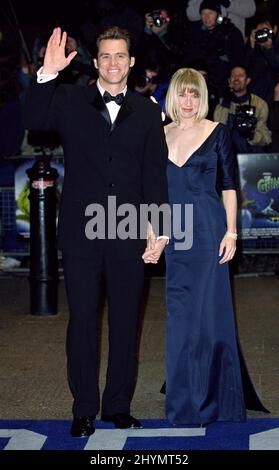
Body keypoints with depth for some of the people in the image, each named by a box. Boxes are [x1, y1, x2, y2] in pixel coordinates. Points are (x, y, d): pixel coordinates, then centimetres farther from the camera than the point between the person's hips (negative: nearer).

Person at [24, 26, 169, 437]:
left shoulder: (147, 113, 9)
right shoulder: (71, 101, 6)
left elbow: (156, 173, 6)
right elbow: (35, 121, -12)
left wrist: (160, 228, 0)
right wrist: (48, 75, -23)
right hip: (81, 230, -1)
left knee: (126, 321, 7)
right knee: (82, 319, 4)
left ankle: (118, 406, 19)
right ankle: (84, 410, 14)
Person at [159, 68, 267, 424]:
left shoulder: (216, 132, -1)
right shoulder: (161, 135, 9)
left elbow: (229, 185, -2)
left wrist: (231, 232, -8)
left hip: (208, 229, -4)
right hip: (175, 233, 4)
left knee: (209, 310, 0)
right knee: (179, 312, 9)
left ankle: (214, 398, 12)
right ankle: (184, 393, 24)